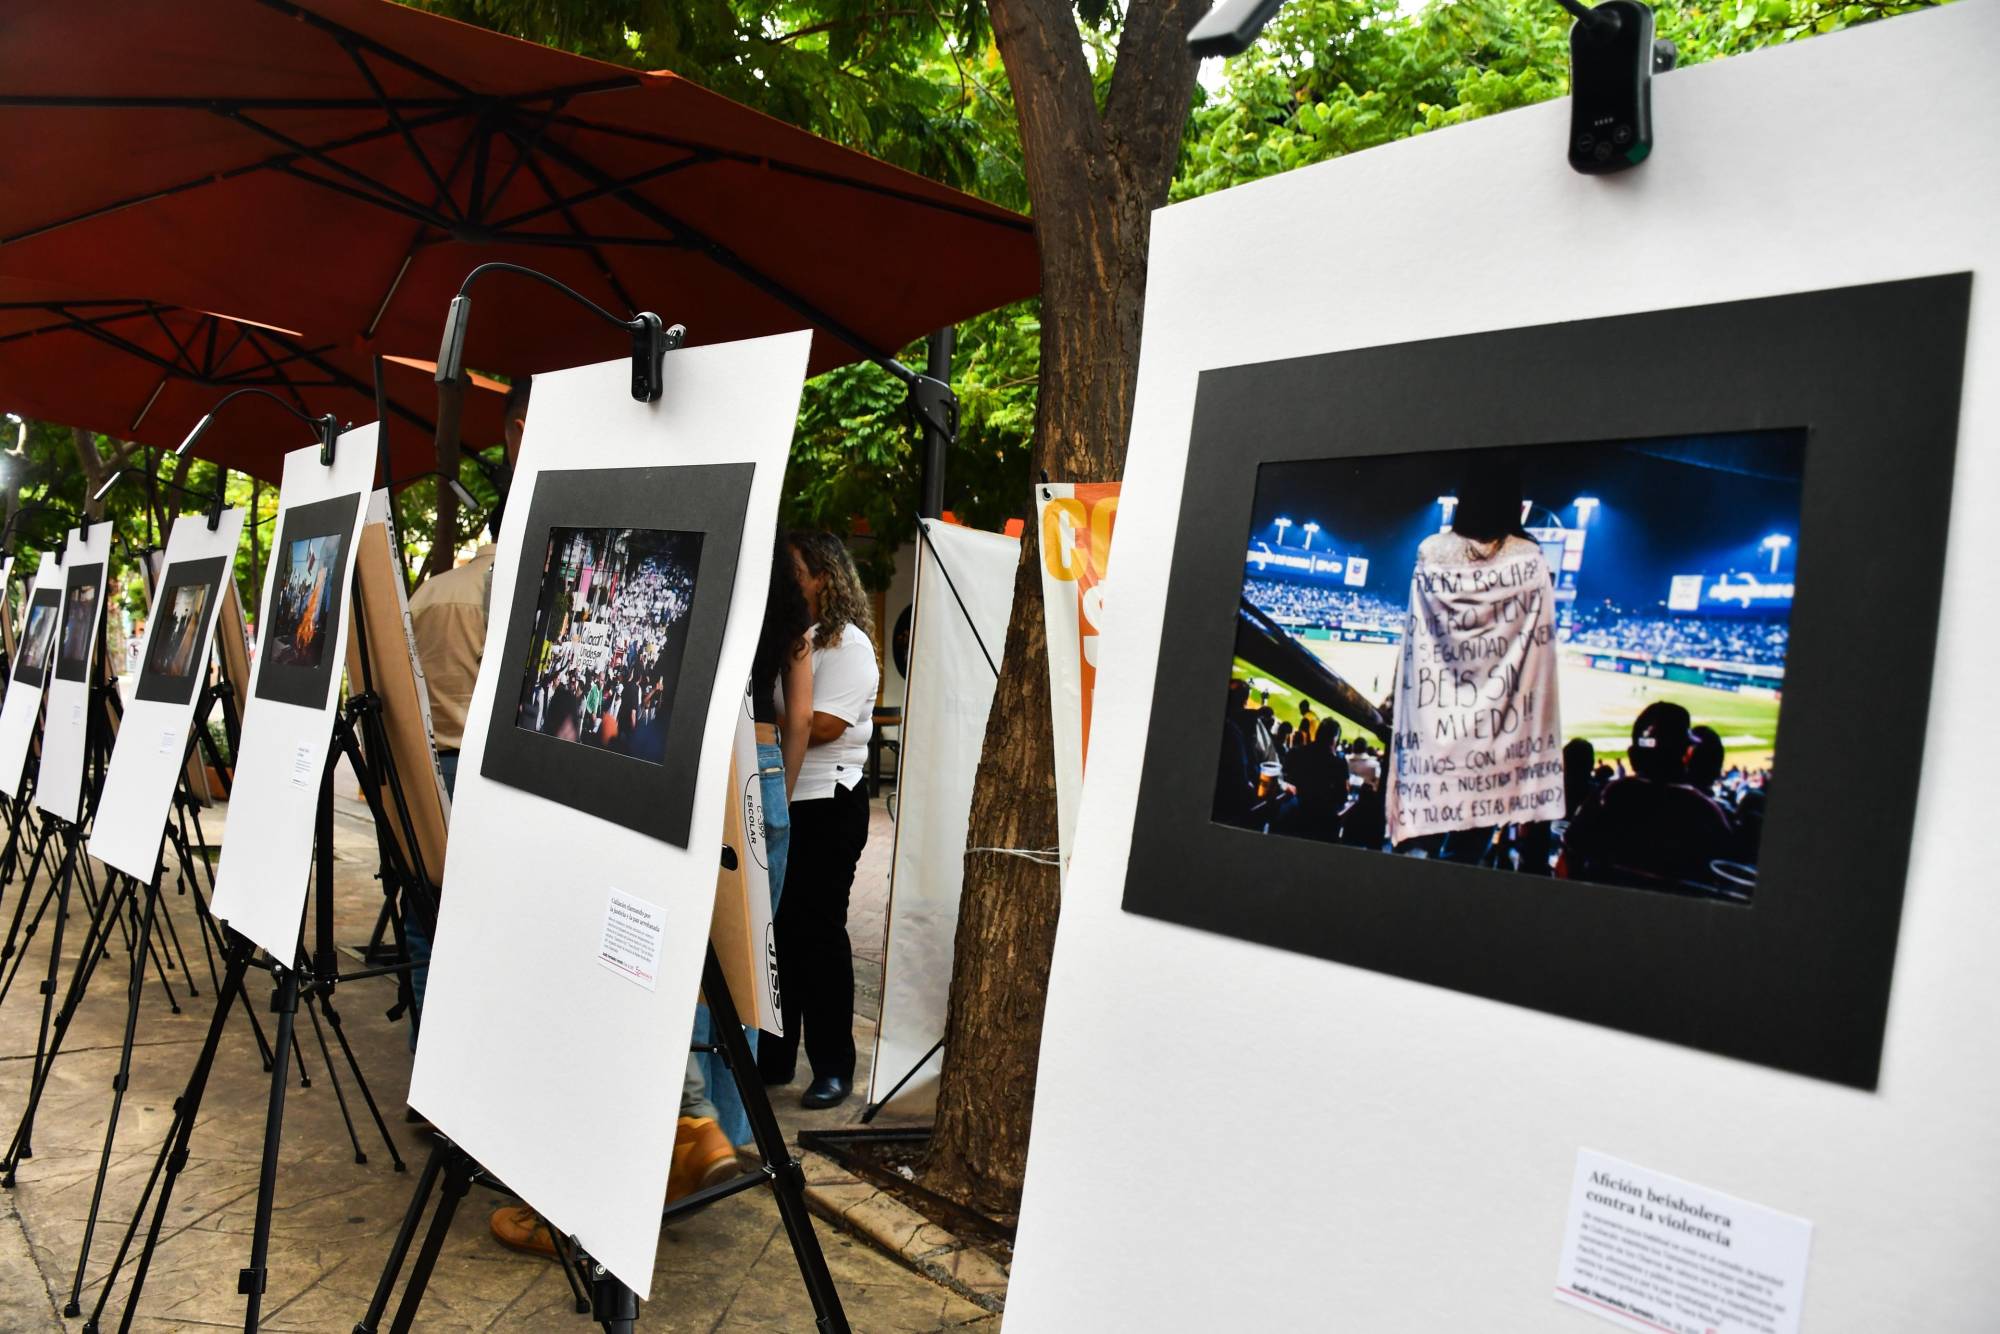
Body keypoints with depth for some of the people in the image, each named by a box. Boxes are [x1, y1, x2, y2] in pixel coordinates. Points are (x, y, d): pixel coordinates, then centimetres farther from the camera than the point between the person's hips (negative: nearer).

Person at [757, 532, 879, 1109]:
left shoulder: (847, 643, -7)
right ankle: (773, 1057, 23)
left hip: (826, 806, -7)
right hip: (773, 801, 7)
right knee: (772, 928, 11)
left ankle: (833, 1068, 10)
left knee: (817, 932, -2)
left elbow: (824, 725, -17)